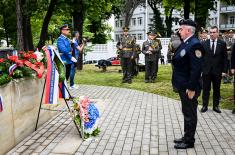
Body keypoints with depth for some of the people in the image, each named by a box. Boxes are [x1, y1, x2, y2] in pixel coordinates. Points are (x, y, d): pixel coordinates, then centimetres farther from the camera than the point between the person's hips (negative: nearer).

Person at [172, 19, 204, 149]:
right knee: (186, 113, 19)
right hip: (183, 86, 9)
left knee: (190, 114, 4)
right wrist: (178, 84, 15)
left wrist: (191, 88, -24)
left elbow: (196, 69, -24)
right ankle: (187, 137, 34)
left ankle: (189, 141, 19)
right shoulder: (185, 43, 10)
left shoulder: (195, 44, -19)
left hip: (189, 87, -9)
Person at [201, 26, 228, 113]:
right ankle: (205, 105, 17)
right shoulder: (204, 44, 0)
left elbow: (225, 58, 1)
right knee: (206, 89, 7)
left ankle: (216, 106, 22)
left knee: (217, 89, 10)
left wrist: (224, 70, -4)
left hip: (217, 71, 0)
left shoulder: (222, 44, 0)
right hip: (206, 71, 0)